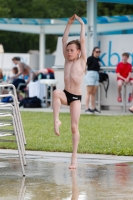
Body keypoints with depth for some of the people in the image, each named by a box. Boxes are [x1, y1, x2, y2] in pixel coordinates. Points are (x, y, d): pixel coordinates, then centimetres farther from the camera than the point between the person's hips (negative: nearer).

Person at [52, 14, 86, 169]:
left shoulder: (82, 61, -2)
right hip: (65, 94, 3)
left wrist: (82, 24, 0)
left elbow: (82, 41, -6)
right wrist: (69, 24, 8)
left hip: (76, 97, -3)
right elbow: (64, 40, 8)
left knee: (74, 127, -4)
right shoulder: (67, 60, 8)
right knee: (56, 92, -35)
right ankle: (56, 121, -29)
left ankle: (74, 158, 1)